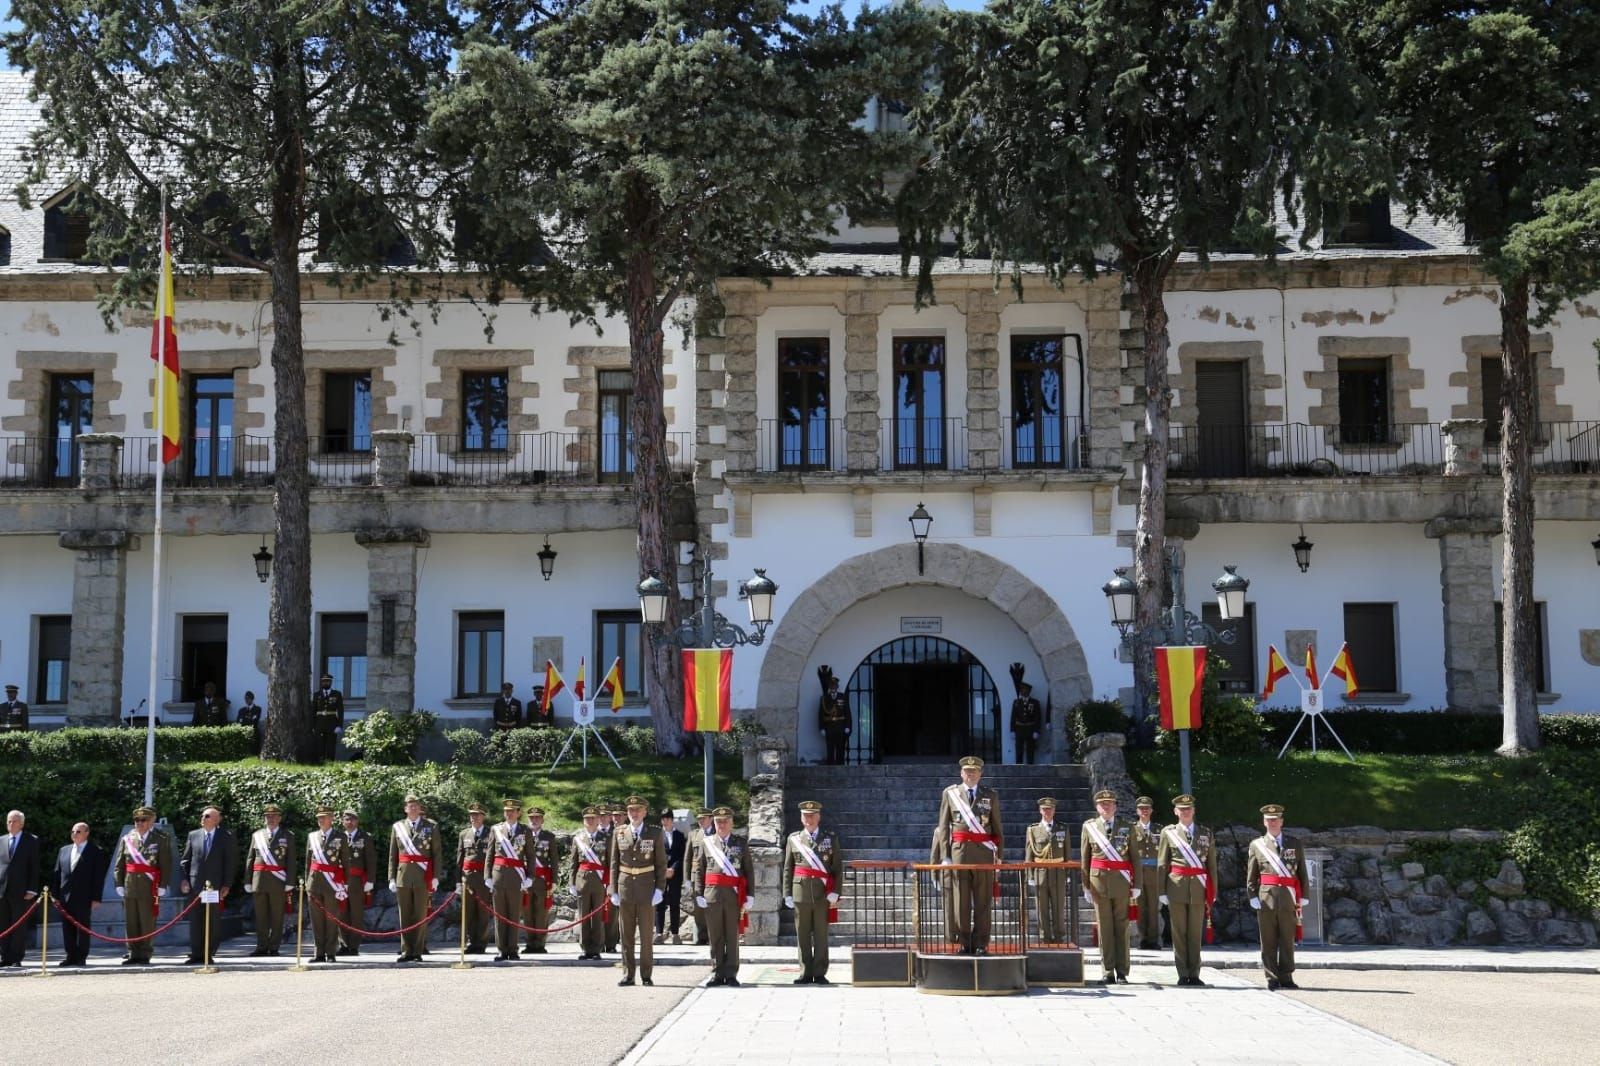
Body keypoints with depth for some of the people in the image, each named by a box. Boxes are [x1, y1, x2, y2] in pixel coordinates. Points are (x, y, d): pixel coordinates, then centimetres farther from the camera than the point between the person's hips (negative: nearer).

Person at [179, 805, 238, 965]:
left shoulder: (226, 837, 2)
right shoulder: (193, 835, 11)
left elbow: (231, 862, 0)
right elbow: (185, 859, 13)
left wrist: (227, 885, -6)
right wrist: (185, 879, 1)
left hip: (216, 885, -3)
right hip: (195, 884, 3)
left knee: (213, 921, 0)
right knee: (195, 920, 3)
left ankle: (209, 955, 6)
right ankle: (196, 954, 8)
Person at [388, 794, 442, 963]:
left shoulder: (431, 826, 4)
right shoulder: (397, 827, 11)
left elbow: (437, 853, 2)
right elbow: (393, 855, 11)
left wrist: (435, 877, -5)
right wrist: (392, 878, 4)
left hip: (423, 876, -2)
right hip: (403, 875, 2)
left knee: (421, 915, 0)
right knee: (405, 916, 3)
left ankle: (418, 952, 6)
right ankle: (406, 951, 9)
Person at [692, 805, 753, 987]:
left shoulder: (742, 843, 8)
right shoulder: (706, 843, 10)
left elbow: (749, 871, 6)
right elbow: (698, 870, 8)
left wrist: (749, 896, -1)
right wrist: (699, 894, -2)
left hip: (734, 895, -1)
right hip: (712, 895, 1)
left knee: (732, 937, 2)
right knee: (715, 938, 4)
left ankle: (731, 975, 8)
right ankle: (717, 974, 11)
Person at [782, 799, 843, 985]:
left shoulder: (831, 838, 7)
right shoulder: (793, 839, 11)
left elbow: (838, 868, 3)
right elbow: (787, 869, 10)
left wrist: (835, 892, -6)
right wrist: (787, 894, 4)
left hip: (823, 894, -1)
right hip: (800, 893, 1)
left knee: (821, 936, 2)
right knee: (803, 936, 4)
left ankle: (820, 974, 8)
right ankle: (806, 973, 11)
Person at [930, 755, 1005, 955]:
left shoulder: (991, 795, 10)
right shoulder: (950, 794, 8)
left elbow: (997, 827, 10)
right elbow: (943, 827, 5)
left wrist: (999, 854, 2)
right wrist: (944, 855, -2)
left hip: (984, 854, 1)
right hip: (959, 852, -1)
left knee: (983, 901, 2)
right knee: (960, 901, 0)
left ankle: (980, 944, 8)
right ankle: (964, 943, 7)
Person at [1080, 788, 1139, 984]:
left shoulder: (1127, 826, 6)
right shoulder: (1089, 827, 6)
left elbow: (1135, 857, 6)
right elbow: (1084, 858, 8)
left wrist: (1136, 885, 1)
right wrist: (1086, 885, 4)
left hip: (1122, 881, 0)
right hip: (1099, 880, 0)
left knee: (1122, 926, 2)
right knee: (1104, 926, 2)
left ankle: (1122, 971, 8)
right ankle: (1108, 971, 7)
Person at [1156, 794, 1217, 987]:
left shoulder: (1206, 833, 10)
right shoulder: (1168, 833, 6)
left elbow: (1212, 865, 9)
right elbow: (1162, 864, 5)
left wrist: (1212, 892, 4)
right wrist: (1162, 891, 0)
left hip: (1198, 889, 1)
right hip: (1176, 887, -1)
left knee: (1196, 933, 3)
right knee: (1179, 932, 2)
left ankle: (1194, 974, 10)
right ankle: (1183, 974, 8)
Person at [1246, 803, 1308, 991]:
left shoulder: (1294, 844, 12)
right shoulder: (1256, 845, 9)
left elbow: (1302, 873, 11)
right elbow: (1251, 875, 7)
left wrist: (1302, 897, 5)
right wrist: (1253, 897, -2)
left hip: (1288, 897, 1)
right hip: (1266, 897, -1)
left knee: (1288, 940, 4)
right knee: (1268, 940, 0)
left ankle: (1286, 977, 12)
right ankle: (1272, 979, 6)